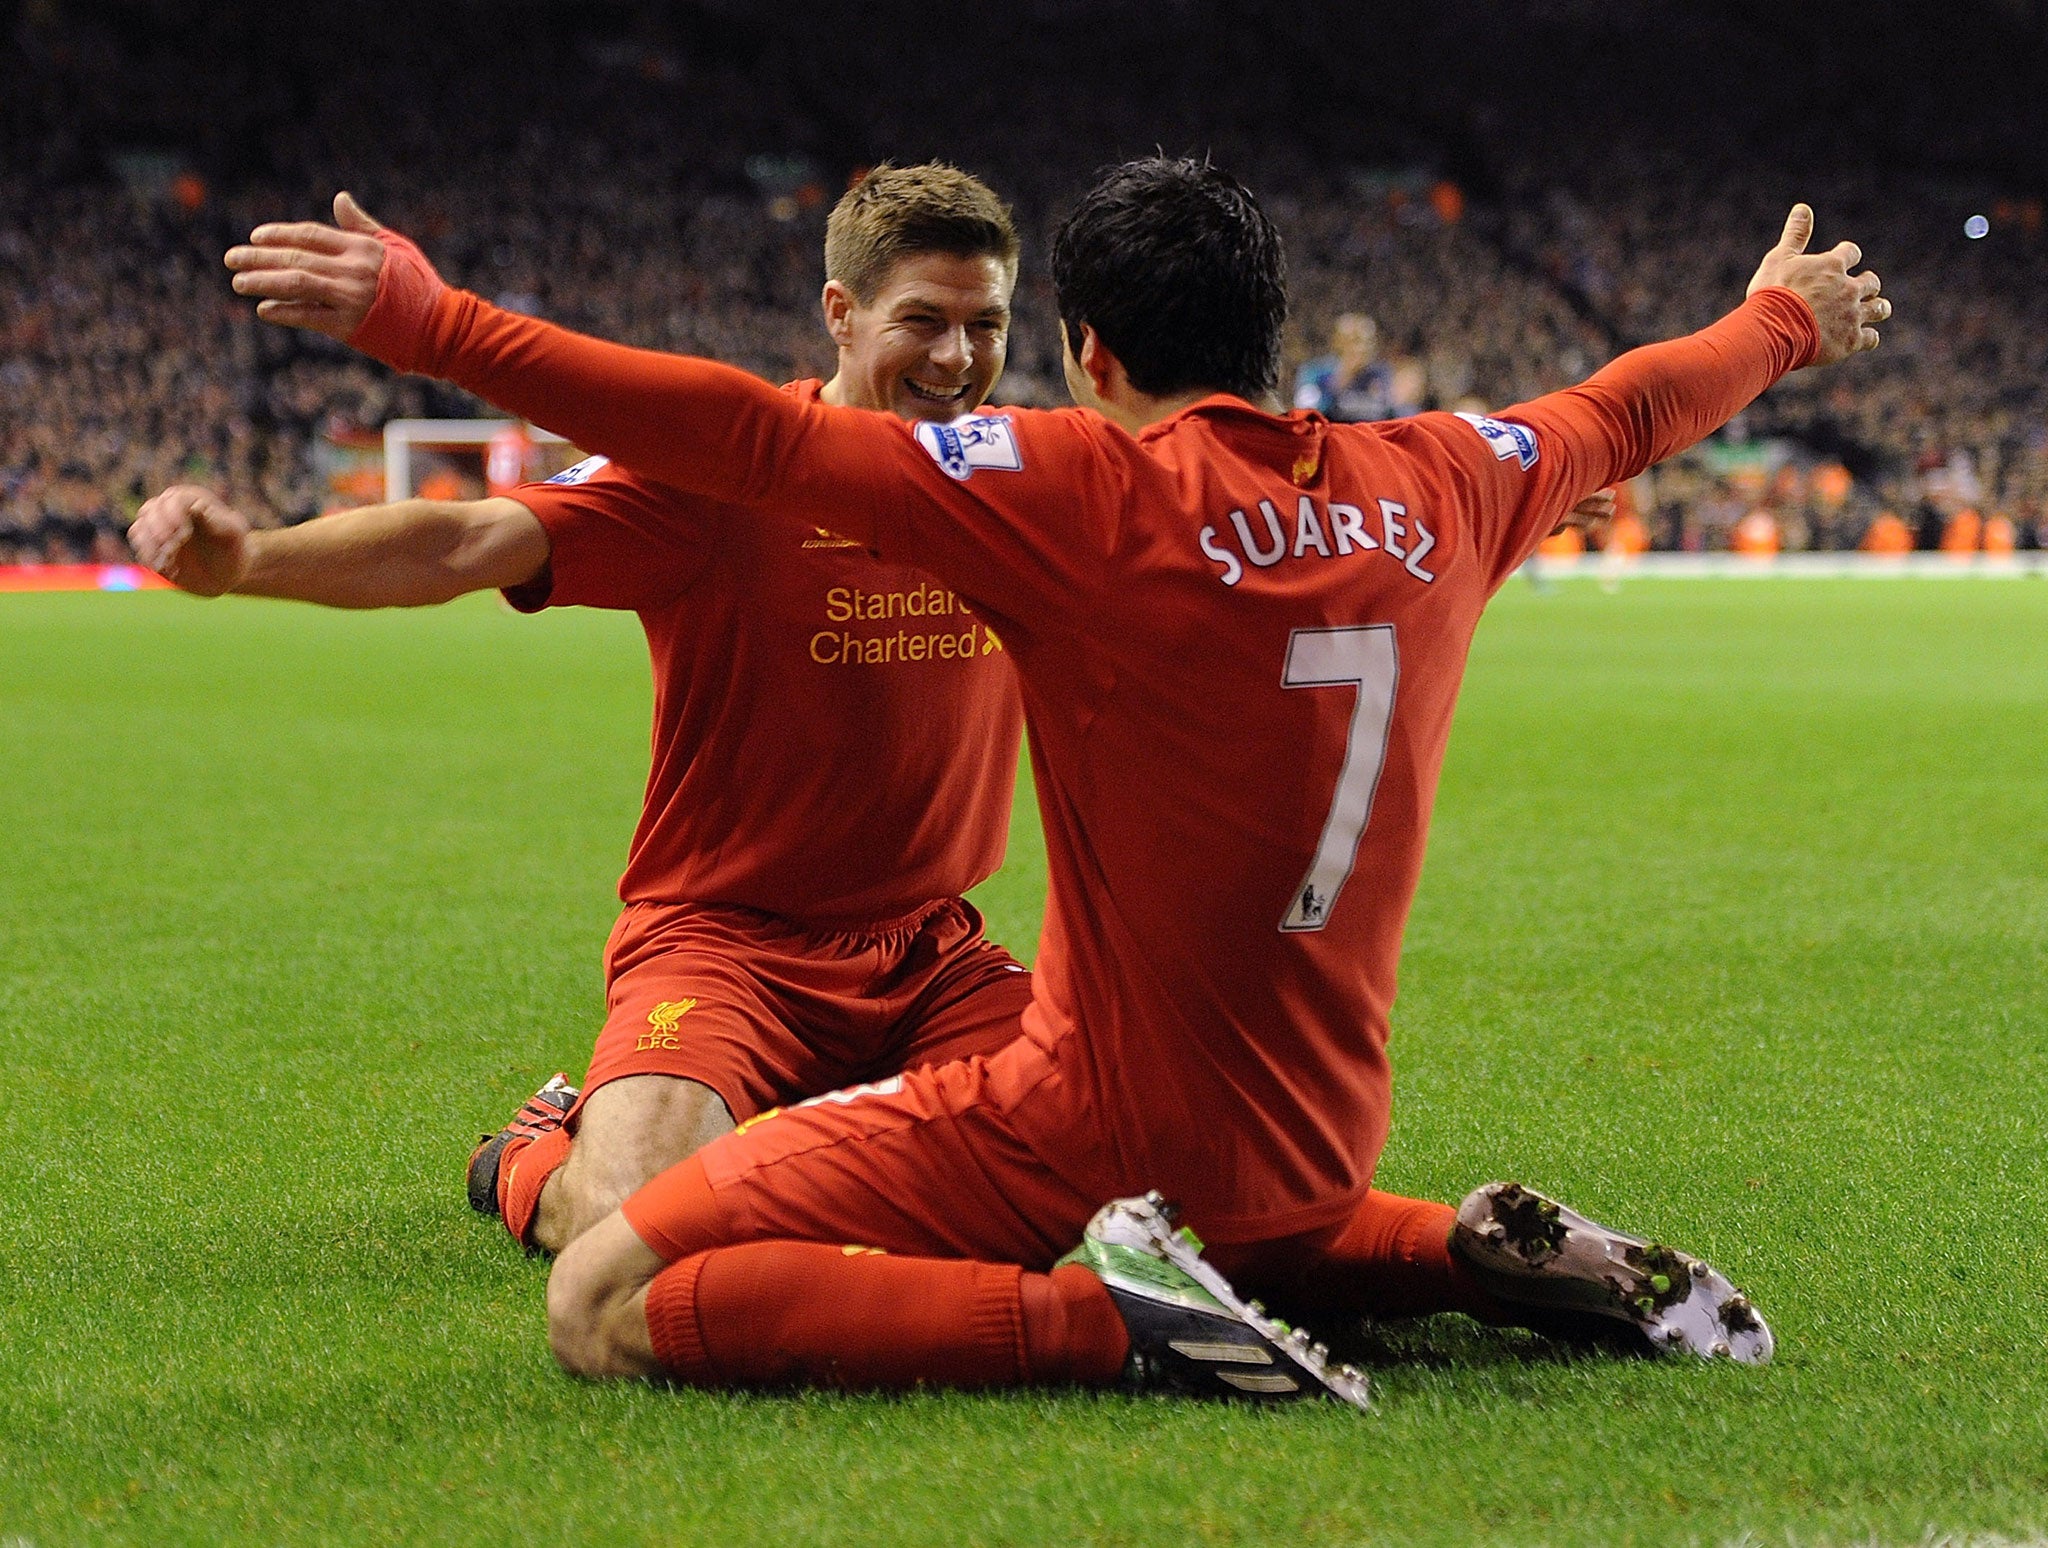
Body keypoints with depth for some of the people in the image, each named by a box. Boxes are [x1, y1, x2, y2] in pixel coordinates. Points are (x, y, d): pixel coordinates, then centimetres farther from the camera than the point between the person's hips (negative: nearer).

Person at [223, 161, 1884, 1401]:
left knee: (602, 1309, -9)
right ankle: (1486, 1252, 13)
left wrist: (423, 320, -19)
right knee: (1245, 1228, 44)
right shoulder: (1434, 486, 3)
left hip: (1097, 1129, -7)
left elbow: (752, 436, -21)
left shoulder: (1090, 493, -14)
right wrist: (1784, 324, 44)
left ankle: (1106, 1318, -19)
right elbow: (1619, 415, 23)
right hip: (1315, 1144, 7)